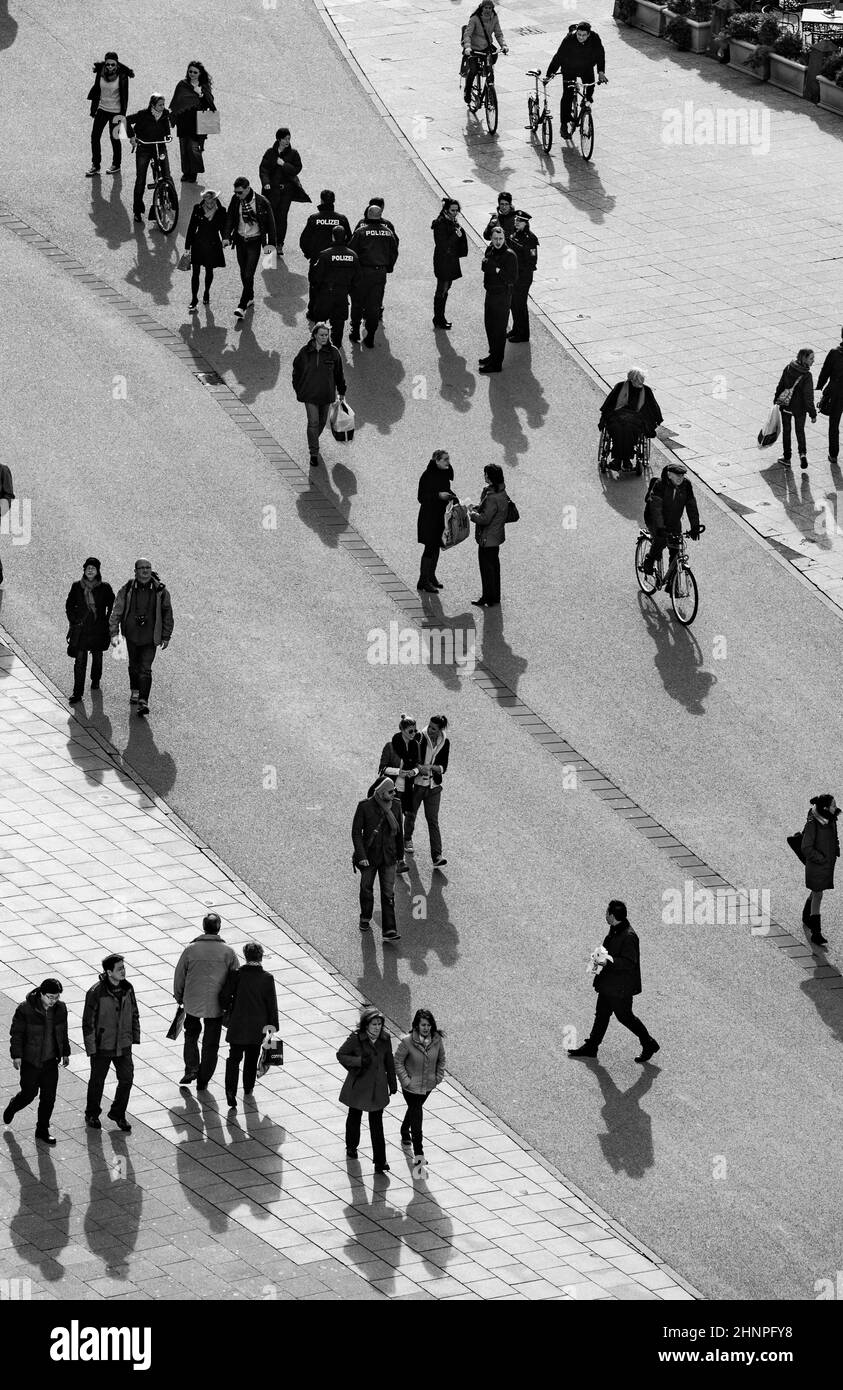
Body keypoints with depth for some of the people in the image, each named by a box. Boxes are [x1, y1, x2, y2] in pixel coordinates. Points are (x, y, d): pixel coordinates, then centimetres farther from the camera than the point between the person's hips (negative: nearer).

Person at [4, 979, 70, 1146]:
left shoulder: (60, 1009, -3)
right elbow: (16, 1034, -12)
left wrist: (65, 1053, 15)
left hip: (50, 1061, 4)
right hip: (30, 1061, -4)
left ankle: (42, 1130, 19)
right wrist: (16, 1056, -15)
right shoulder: (25, 1009, -18)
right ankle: (12, 1108, 39)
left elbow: (63, 1032, 11)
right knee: (29, 1094, 6)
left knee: (49, 1097, 5)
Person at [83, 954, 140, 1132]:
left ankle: (118, 1113, 27)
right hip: (102, 1046, -4)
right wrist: (91, 1049, -15)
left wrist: (135, 1036, 10)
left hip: (123, 1045, 4)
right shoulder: (96, 993, -21)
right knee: (97, 1081, 13)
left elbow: (134, 1014, 10)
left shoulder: (127, 988, -4)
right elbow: (88, 1022, -16)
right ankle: (92, 1115, 34)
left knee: (126, 1079, 6)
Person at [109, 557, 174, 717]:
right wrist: (114, 633, -12)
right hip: (132, 635, 2)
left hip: (150, 638, -2)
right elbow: (116, 612, -4)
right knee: (134, 666, 19)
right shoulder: (127, 589, -8)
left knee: (145, 669, -10)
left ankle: (143, 702, -11)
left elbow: (167, 613, 3)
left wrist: (166, 637, 5)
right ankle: (134, 692, 42)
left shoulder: (160, 590, -8)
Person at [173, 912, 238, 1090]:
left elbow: (179, 976, -2)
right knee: (210, 1044, 13)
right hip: (216, 1006, 0)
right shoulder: (228, 953, -10)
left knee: (191, 1035, 24)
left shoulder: (191, 950, -10)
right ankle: (203, 1080, 17)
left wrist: (178, 997, 15)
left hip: (192, 1003, 0)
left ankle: (191, 1068, 8)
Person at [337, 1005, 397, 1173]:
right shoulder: (355, 1039, -18)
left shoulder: (385, 1039, -7)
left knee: (377, 1124, 1)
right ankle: (351, 1147, 46)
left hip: (378, 1087, 1)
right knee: (354, 1116, 20)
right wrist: (359, 1061, -25)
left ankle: (380, 1161, 4)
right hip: (358, 1086, -1)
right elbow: (341, 1055, -9)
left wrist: (392, 1084, 12)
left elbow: (389, 1062, 5)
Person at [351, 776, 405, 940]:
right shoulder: (365, 806, -15)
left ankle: (389, 931, -9)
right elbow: (356, 832, -12)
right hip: (369, 856, -1)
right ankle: (365, 919, 41)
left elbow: (399, 831, 7)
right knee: (366, 889, 16)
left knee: (388, 893, -6)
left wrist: (400, 855, 13)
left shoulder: (395, 805, -4)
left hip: (388, 856, 1)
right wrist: (361, 856, -18)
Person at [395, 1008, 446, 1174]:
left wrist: (439, 1077, 1)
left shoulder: (437, 1040, -11)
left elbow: (441, 1059, 7)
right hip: (412, 1086, -5)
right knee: (416, 1118, -6)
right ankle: (418, 1157, -3)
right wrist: (406, 1080, -17)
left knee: (414, 1110, 27)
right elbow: (398, 1061, -13)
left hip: (428, 1085, 5)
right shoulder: (407, 1041, -24)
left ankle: (405, 1138, 53)